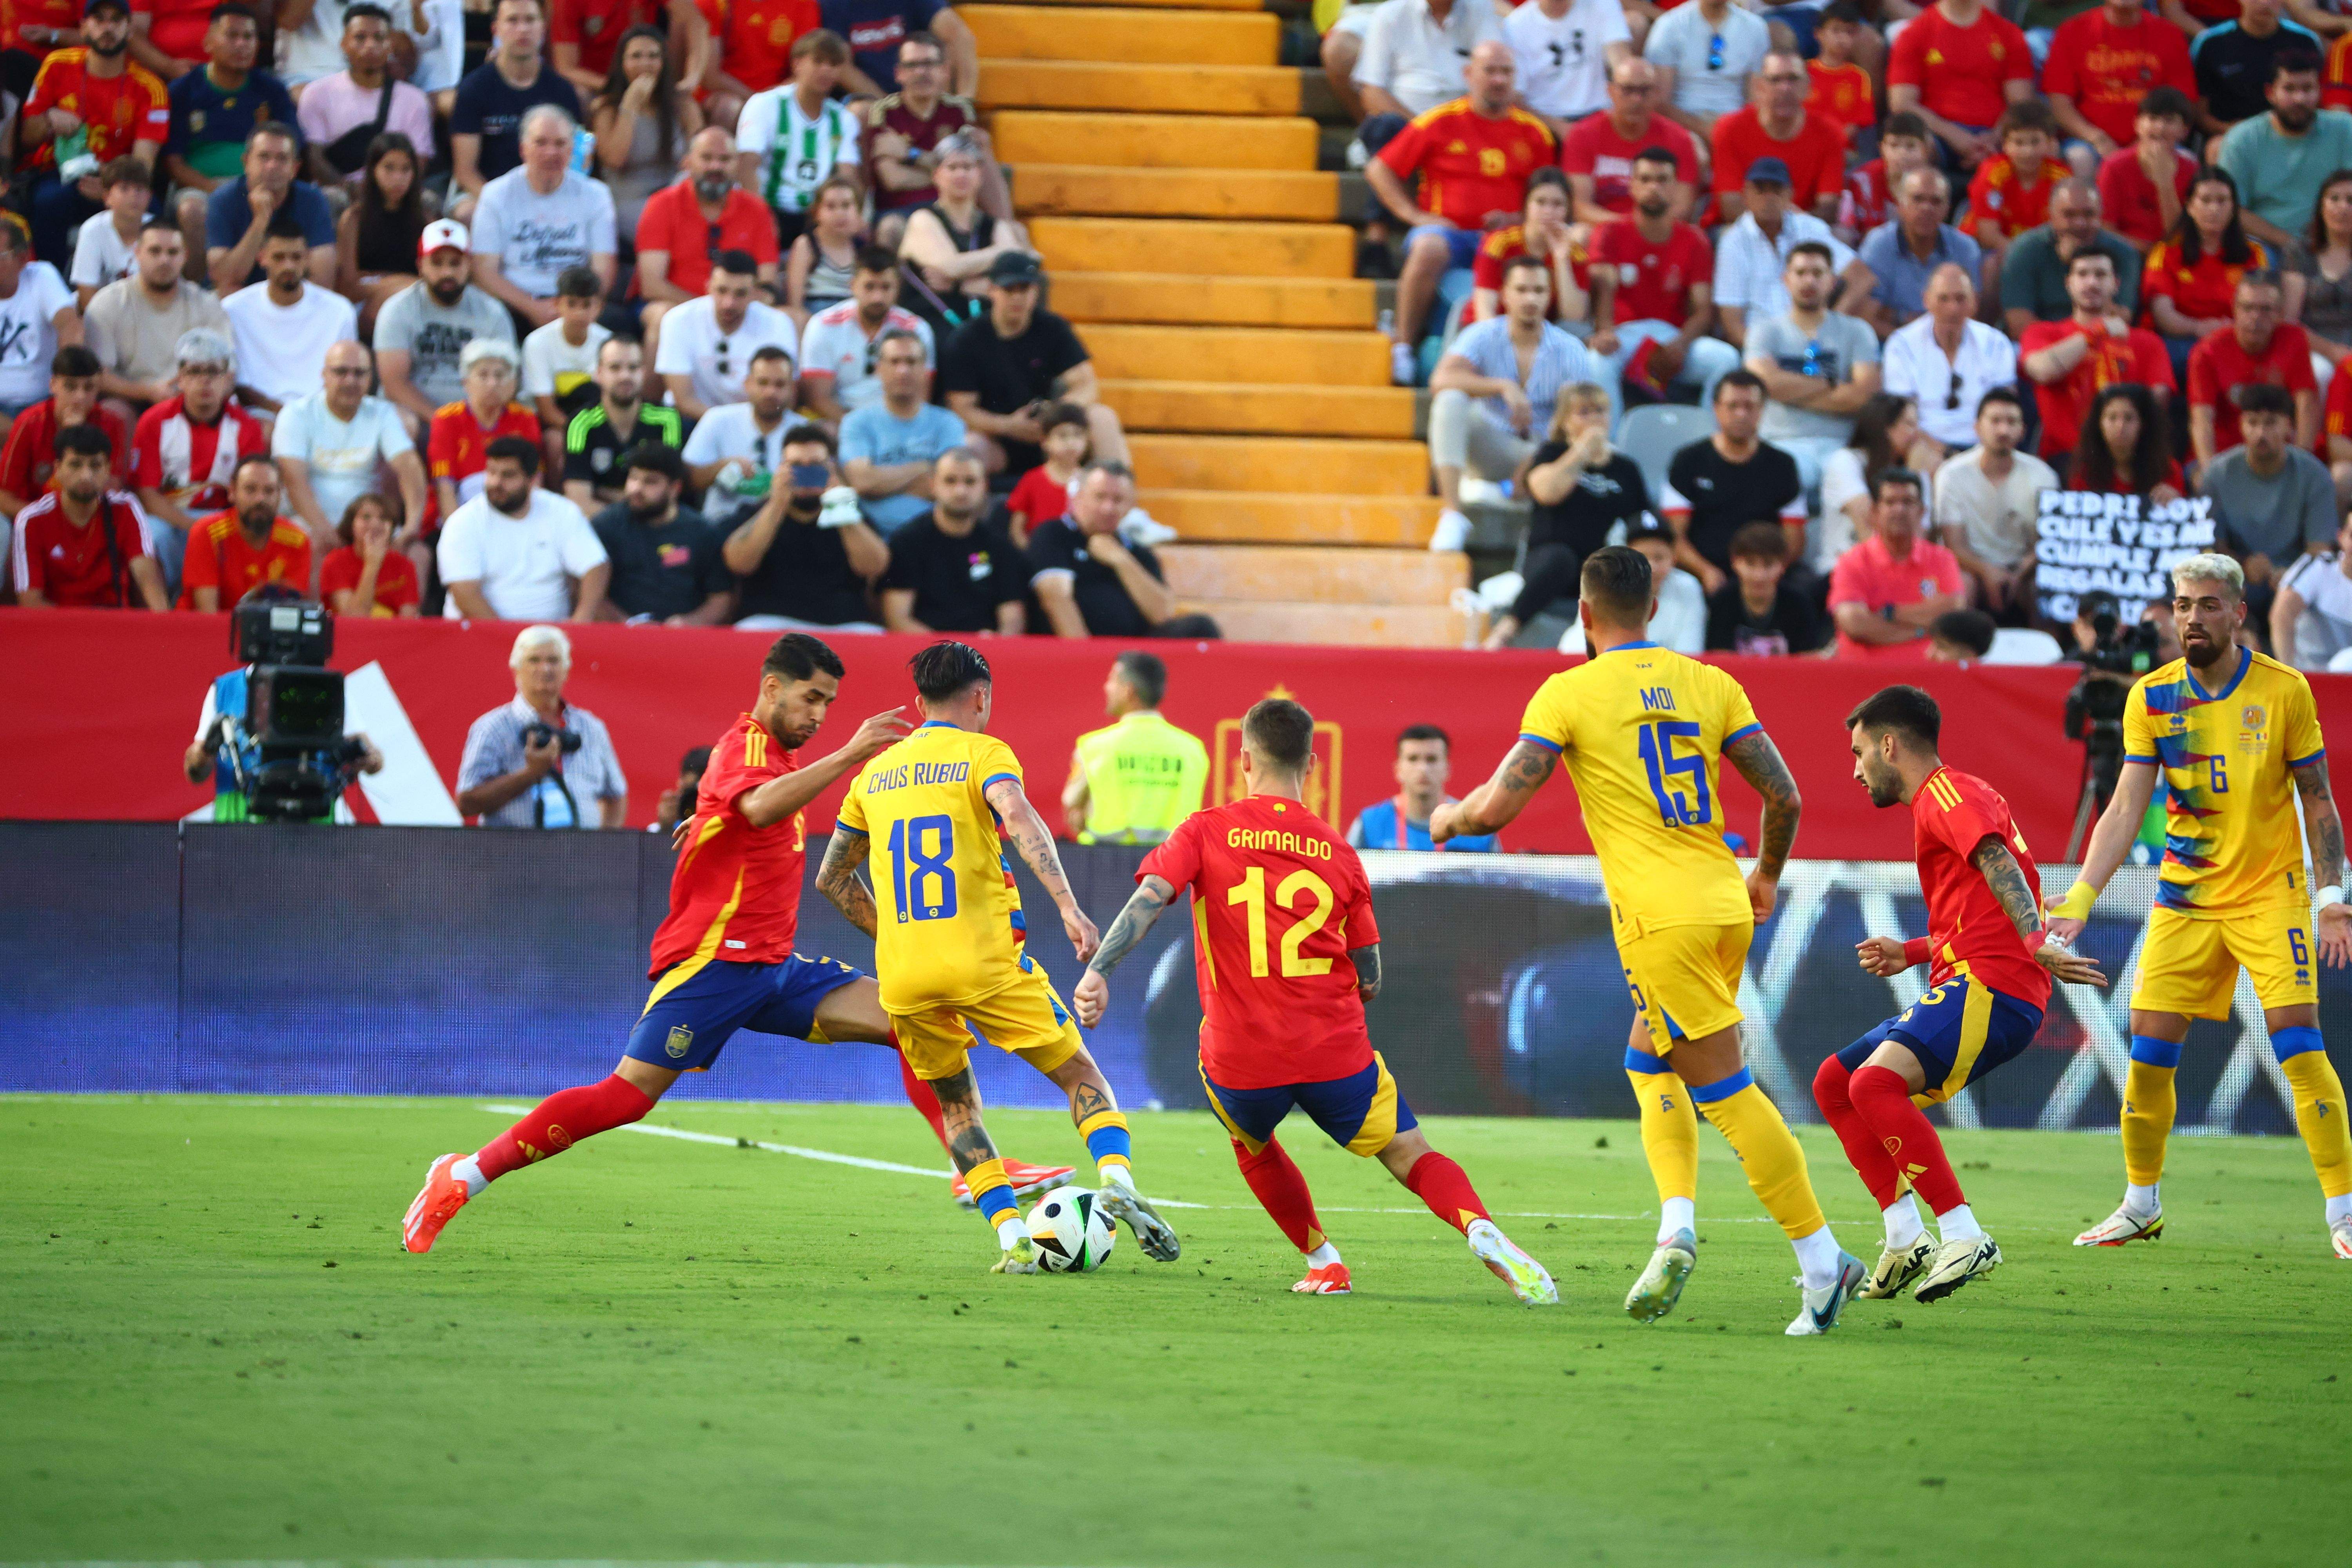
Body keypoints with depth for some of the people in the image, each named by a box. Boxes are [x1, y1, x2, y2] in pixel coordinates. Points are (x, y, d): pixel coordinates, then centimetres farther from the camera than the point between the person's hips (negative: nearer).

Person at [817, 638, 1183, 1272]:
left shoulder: (876, 773, 17)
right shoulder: (983, 753, 2)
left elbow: (831, 879, 22)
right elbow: (1020, 819, -19)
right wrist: (1068, 906, -25)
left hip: (903, 977, 4)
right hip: (984, 960, -4)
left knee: (956, 1102, 19)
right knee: (1080, 1074, 8)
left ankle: (1013, 1240, 4)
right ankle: (1116, 1182, -18)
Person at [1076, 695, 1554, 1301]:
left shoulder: (1204, 833, 1)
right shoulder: (1339, 854, 6)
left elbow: (1147, 901, -15)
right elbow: (1369, 982, 9)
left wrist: (1098, 971, -21)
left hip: (1240, 1062, 0)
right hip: (1335, 1056, 0)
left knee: (1252, 1144, 33)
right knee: (1411, 1155, 10)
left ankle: (1323, 1263, 27)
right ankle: (1481, 1229, -19)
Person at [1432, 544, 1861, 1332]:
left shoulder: (1569, 693, -3)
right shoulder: (1709, 683, 10)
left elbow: (1497, 808, -7)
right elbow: (1784, 797, 6)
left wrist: (1450, 816, 16)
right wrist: (1766, 875, 25)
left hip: (1662, 919, -6)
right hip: (1725, 908, 6)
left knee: (1727, 1094, -3)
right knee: (1649, 1061, 22)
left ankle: (1823, 1260, -5)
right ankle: (1677, 1226, 4)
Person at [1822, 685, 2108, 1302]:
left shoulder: (1947, 793, -4)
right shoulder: (1942, 800, 28)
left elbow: (1998, 864, -21)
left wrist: (2040, 944, -33)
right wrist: (1908, 954, 22)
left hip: (1991, 986, -11)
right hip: (1961, 986, 11)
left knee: (1875, 1083, -28)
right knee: (1834, 1083, 13)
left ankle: (1965, 1238, -30)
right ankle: (1908, 1242, 4)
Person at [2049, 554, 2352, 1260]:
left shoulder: (2284, 691, -5)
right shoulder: (2152, 697, -1)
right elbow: (2126, 809, -2)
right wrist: (2080, 896, -12)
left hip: (2270, 891, -3)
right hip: (2184, 899, 3)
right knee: (2148, 1050, 0)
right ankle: (2142, 1206, 19)